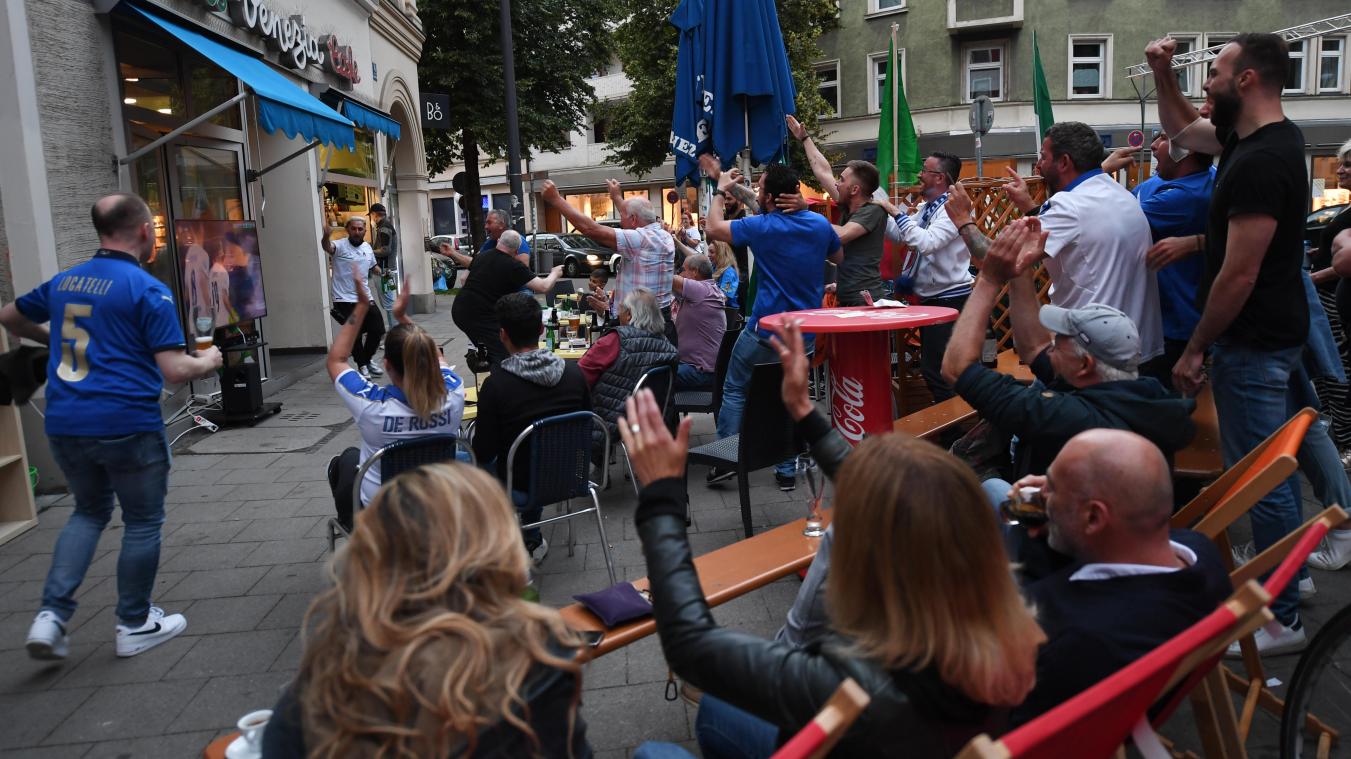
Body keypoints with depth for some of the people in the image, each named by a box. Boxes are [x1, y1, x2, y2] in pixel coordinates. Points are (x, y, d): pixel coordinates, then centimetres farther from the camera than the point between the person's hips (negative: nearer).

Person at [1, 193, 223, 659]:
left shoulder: (63, 282, 10)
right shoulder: (148, 290, -11)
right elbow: (173, 370, -16)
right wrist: (207, 362, 4)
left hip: (65, 425, 6)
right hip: (127, 425, -6)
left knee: (89, 512, 24)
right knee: (142, 522, 11)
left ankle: (52, 615, 12)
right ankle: (135, 625, 21)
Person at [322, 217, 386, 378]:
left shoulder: (367, 247, 9)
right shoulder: (340, 246, -11)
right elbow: (328, 247, -36)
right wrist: (325, 237, -56)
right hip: (345, 300, -6)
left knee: (378, 329, 7)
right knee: (355, 335, -5)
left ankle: (367, 360, 29)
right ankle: (362, 365, 16)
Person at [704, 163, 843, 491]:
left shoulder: (763, 227, -16)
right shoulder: (820, 223, -1)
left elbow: (714, 228, -3)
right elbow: (839, 258, 18)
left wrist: (720, 191, 10)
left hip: (766, 329, -5)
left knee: (735, 390, 12)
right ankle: (787, 470, 16)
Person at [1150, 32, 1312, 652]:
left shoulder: (1258, 163, -23)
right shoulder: (1273, 138, 9)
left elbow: (1239, 275, -24)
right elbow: (1182, 129, 25)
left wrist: (1195, 350, -16)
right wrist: (1162, 75, 9)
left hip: (1251, 344, -11)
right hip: (1278, 331, 11)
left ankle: (1281, 619, 9)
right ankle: (1291, 571, 38)